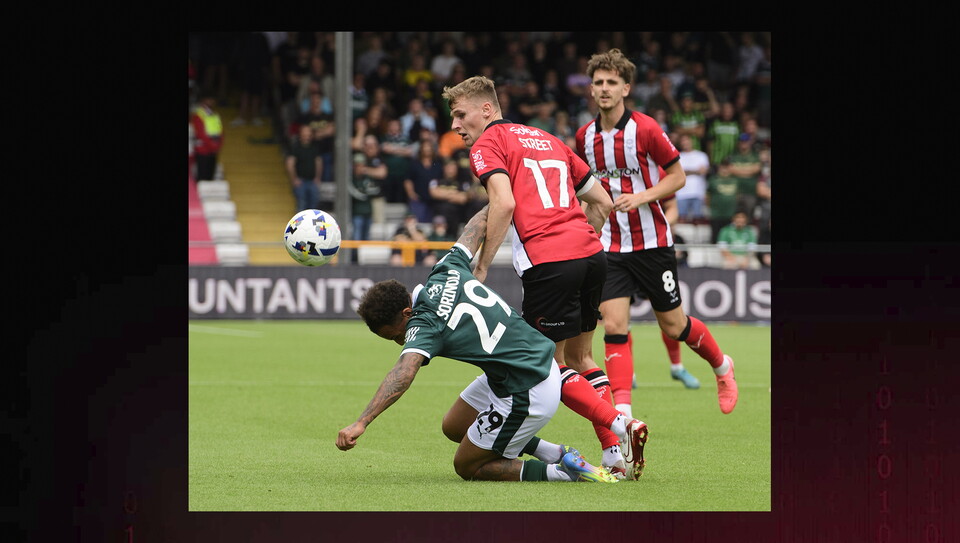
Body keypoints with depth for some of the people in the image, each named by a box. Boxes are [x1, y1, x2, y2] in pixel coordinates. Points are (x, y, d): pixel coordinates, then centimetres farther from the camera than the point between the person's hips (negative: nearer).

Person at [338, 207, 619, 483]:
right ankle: (555, 454, 18)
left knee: (467, 467, 8)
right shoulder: (446, 272, 1)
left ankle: (567, 472, -2)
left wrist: (361, 423, -48)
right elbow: (479, 221, 16)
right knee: (453, 427, 22)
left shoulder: (425, 324, -21)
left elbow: (404, 373, -40)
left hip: (526, 396, -10)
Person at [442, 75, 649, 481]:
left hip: (548, 261, -7)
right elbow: (602, 202, 26)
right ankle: (616, 454, 9)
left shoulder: (487, 146, 5)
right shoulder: (547, 140, 27)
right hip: (590, 252, 7)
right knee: (577, 354, 18)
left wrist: (480, 269, -9)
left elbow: (504, 204, -14)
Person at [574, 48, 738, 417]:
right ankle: (622, 412, -14)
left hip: (652, 244, -3)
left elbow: (678, 176, -7)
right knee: (613, 325, -12)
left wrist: (640, 197, -21)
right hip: (610, 246, 3)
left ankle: (722, 366, 36)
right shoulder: (585, 137, 3)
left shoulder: (646, 130, -12)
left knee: (673, 325, 7)